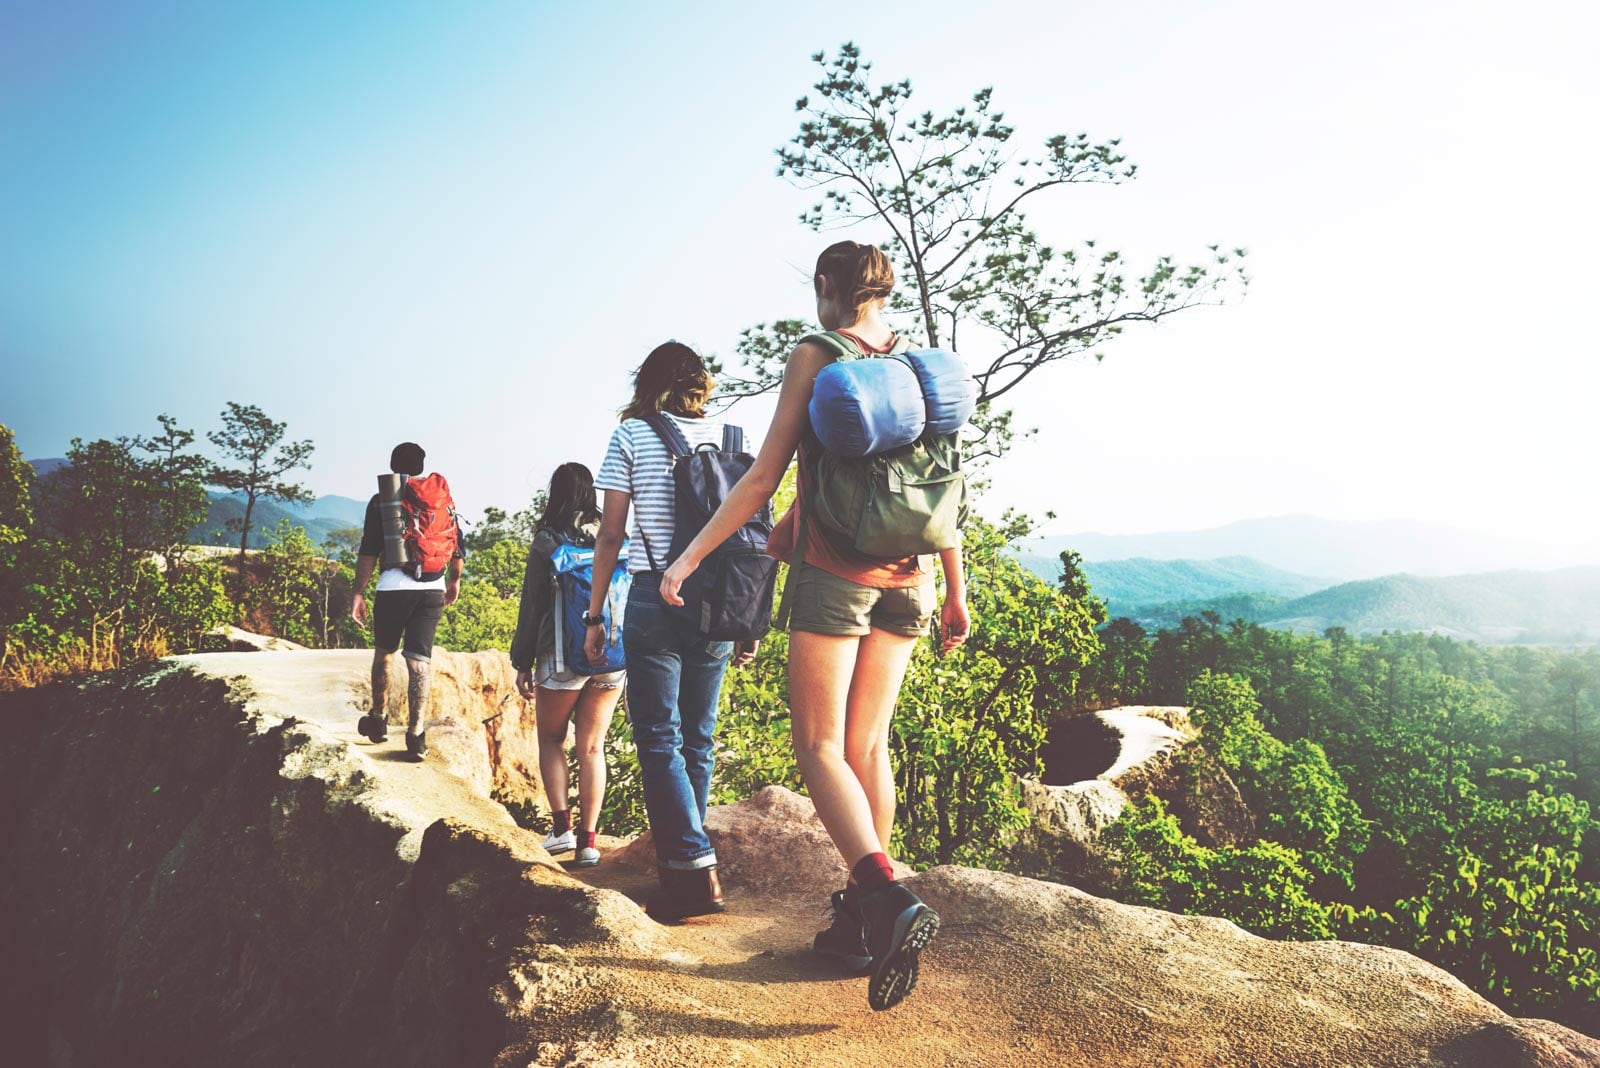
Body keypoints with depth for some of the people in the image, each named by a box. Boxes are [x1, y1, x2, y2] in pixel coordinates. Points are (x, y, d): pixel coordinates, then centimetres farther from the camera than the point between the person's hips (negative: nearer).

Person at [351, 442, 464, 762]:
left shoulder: (381, 501, 2)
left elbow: (368, 552, -5)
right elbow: (457, 547, 12)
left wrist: (358, 592, -2)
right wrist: (454, 580, 27)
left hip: (394, 588, -2)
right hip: (433, 589, 2)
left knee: (384, 652, 17)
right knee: (420, 657, 1)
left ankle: (378, 720, 27)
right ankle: (416, 733, -5)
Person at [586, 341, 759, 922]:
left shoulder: (632, 434, 2)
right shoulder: (729, 438, 10)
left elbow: (611, 534, -2)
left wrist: (594, 615, 4)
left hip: (656, 597, -4)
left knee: (659, 740, 1)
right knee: (697, 739, 12)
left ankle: (695, 870, -7)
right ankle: (683, 865, 21)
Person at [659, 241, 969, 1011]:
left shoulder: (813, 357, -3)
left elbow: (765, 476, -8)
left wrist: (690, 555, -3)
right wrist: (956, 593, 14)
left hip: (832, 571, -5)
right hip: (904, 579, 5)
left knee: (819, 746, 0)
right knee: (868, 745, 11)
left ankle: (889, 899, -19)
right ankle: (859, 917, 16)